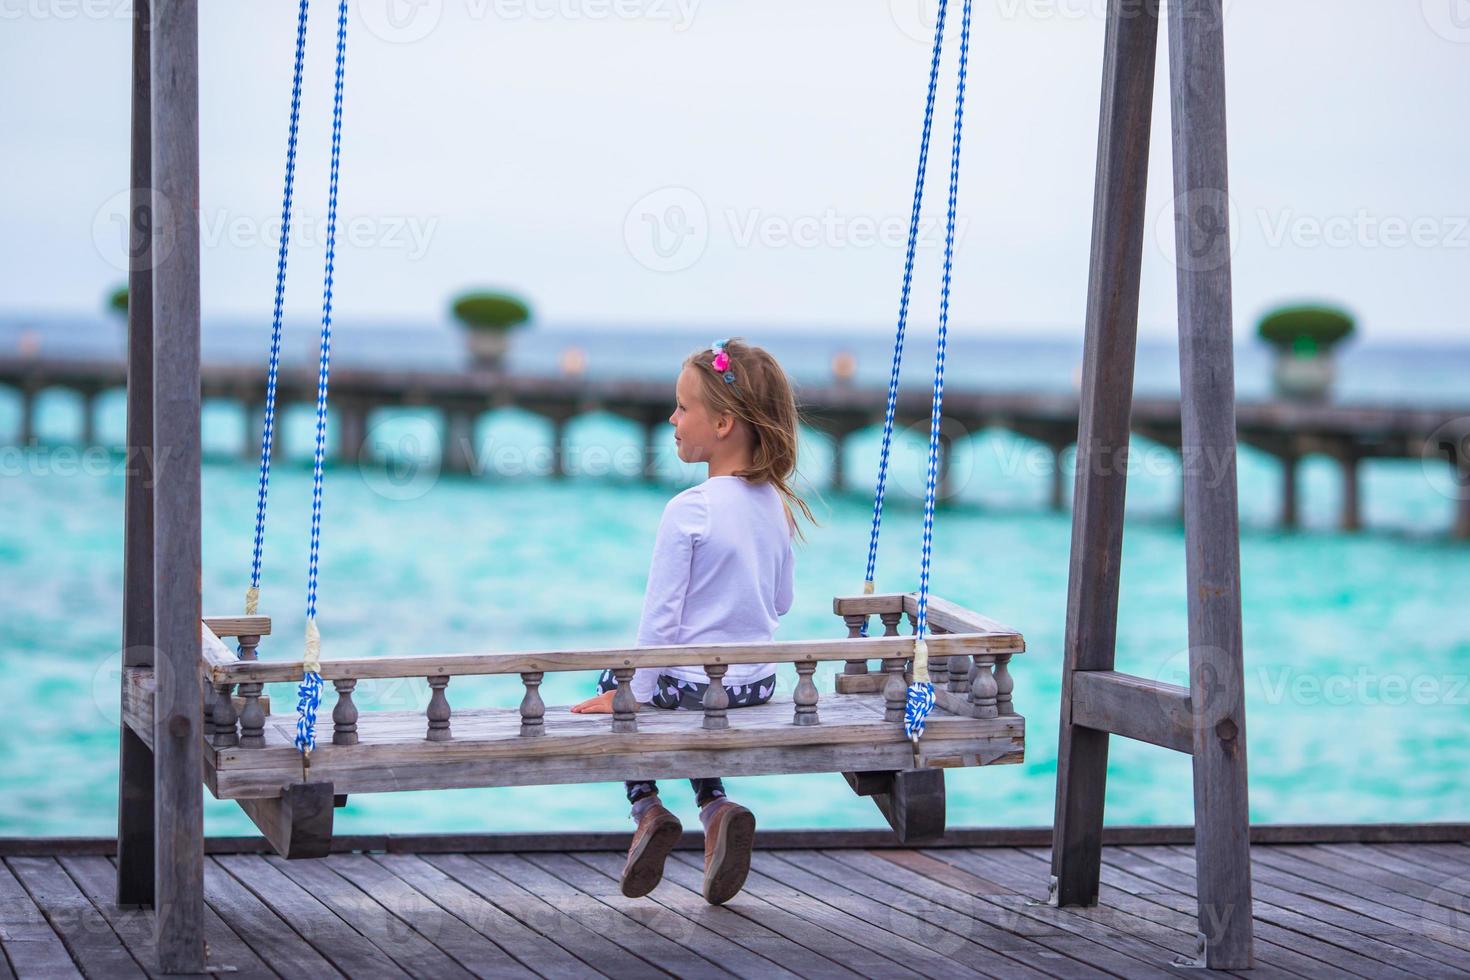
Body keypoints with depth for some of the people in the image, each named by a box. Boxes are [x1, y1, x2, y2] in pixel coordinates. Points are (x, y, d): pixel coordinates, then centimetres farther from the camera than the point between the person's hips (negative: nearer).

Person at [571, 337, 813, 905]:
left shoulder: (689, 511, -21)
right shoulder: (779, 506, -2)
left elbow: (660, 614, -18)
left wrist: (637, 694, -10)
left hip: (691, 682, -5)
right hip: (759, 683, 5)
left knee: (615, 681, 25)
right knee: (694, 709, 35)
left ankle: (647, 810, 9)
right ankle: (716, 809, 10)